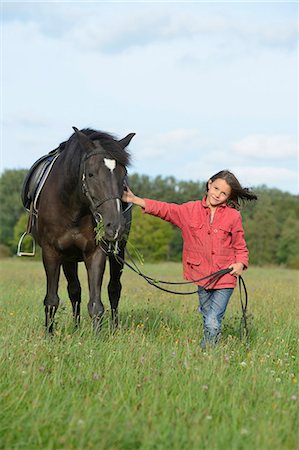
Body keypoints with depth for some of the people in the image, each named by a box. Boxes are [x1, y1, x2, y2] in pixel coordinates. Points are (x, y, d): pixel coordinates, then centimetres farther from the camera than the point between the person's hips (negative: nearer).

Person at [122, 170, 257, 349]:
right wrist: (135, 200, -14)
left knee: (213, 324, -13)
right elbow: (165, 209, -5)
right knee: (208, 322, 14)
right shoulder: (191, 210, 2)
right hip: (202, 277, 3)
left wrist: (241, 263, -14)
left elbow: (240, 247, 5)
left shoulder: (233, 216, -3)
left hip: (225, 278, -3)